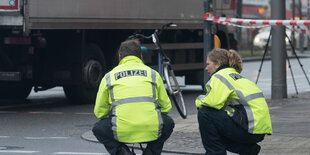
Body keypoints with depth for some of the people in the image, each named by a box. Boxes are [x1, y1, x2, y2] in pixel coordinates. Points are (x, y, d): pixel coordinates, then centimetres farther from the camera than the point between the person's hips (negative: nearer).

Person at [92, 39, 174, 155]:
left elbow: (99, 112, 16)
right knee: (168, 123, 34)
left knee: (98, 129, 29)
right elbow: (166, 107, 23)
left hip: (122, 132, -1)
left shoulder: (109, 77, 16)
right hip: (152, 131, 1)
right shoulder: (152, 74, 18)